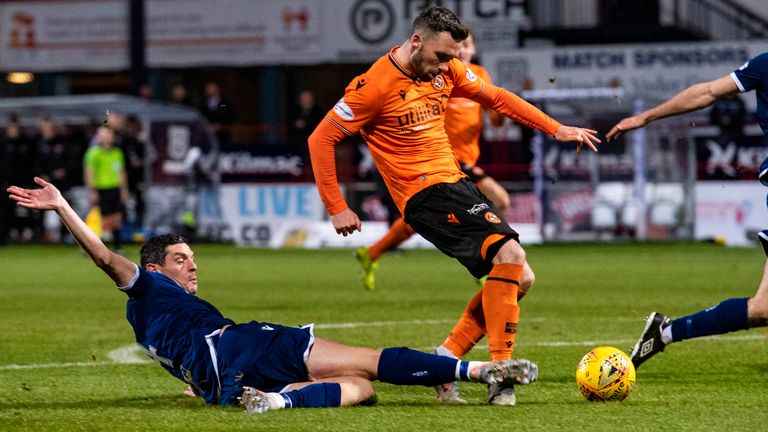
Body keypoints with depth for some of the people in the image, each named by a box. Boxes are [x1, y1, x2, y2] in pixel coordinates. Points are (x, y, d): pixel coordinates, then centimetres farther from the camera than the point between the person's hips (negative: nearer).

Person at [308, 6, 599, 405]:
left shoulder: (446, 71, 6)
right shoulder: (376, 85, -15)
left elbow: (496, 98, 20)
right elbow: (321, 139, -11)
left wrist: (556, 130, 17)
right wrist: (337, 208, -11)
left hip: (456, 184, 9)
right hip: (425, 195, -9)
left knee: (519, 279, 5)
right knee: (510, 255, -23)